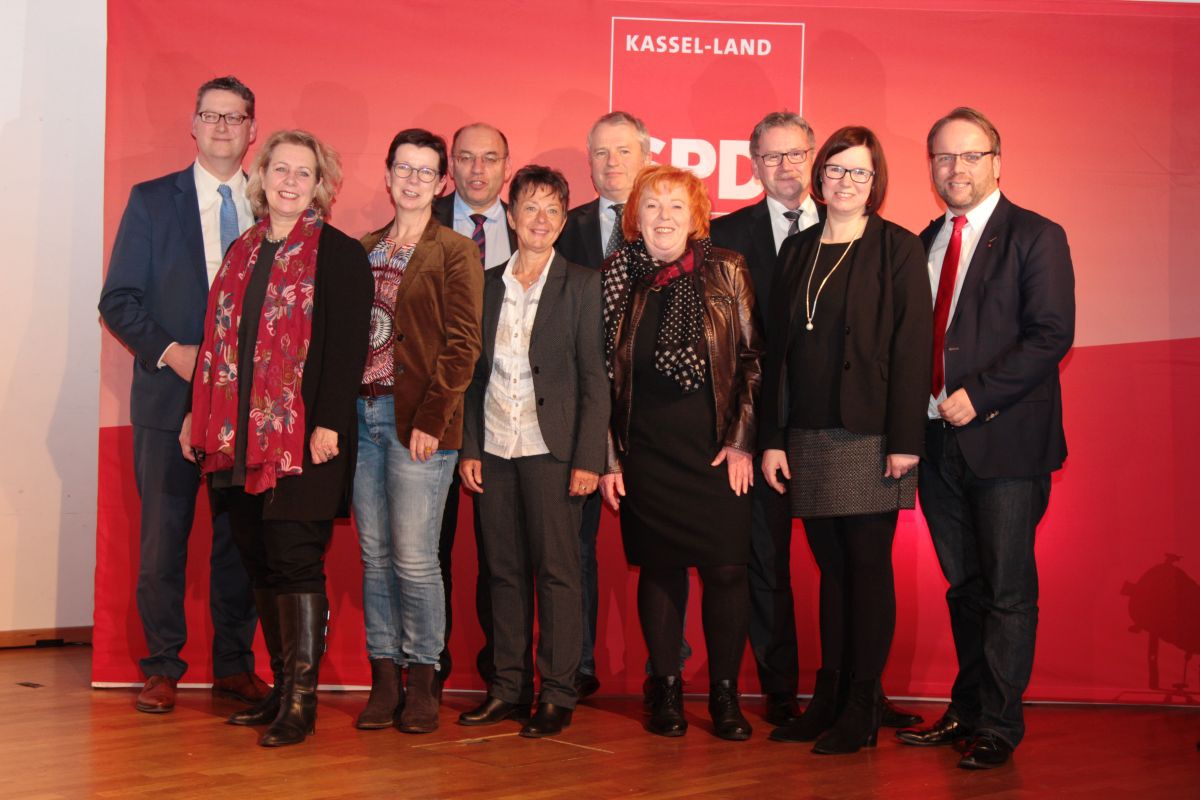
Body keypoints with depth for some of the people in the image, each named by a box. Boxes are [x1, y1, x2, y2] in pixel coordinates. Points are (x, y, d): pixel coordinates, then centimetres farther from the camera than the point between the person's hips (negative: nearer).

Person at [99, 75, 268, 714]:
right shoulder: (152, 200, 6)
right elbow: (118, 300, 2)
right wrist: (169, 351, -11)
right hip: (170, 396, -1)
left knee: (241, 536, 5)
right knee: (163, 537, 1)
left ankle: (234, 664, 17)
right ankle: (162, 668, 14)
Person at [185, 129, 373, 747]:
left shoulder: (339, 253, -4)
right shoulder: (243, 251, 16)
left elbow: (347, 345, -11)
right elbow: (217, 338, 18)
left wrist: (329, 422, -18)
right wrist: (197, 413, 15)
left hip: (304, 437, -6)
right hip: (240, 437, 7)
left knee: (295, 563, -5)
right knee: (260, 563, 10)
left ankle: (301, 701, 4)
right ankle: (283, 686, 21)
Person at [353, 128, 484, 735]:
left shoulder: (456, 252, 1)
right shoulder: (364, 250, 17)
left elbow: (462, 344, -6)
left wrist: (431, 419, -13)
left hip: (418, 420, -5)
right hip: (361, 415, 5)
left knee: (414, 558, -5)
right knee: (374, 556, 7)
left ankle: (422, 683, 8)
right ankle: (384, 679, 15)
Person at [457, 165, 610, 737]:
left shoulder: (581, 286, 2)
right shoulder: (488, 285, 13)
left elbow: (594, 379, -2)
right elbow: (477, 374, 14)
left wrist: (587, 458, -9)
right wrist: (469, 447, 5)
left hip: (550, 448, -4)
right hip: (494, 450, 4)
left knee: (557, 571, -1)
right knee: (504, 571, 7)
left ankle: (557, 695, 6)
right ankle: (510, 687, 16)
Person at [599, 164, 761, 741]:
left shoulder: (727, 272, 3)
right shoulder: (616, 278, 5)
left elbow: (750, 360, 3)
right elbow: (603, 372, 6)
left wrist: (742, 441, -4)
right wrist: (608, 457, 2)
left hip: (718, 449, -1)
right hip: (646, 451, 1)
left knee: (726, 568, -4)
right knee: (659, 566, 5)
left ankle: (725, 693, 11)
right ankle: (666, 689, 19)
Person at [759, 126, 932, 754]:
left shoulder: (898, 249, -1)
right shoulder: (798, 251, 13)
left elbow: (912, 346, -6)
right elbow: (778, 347, 11)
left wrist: (905, 439, -13)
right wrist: (773, 437, 5)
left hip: (870, 436, -4)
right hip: (809, 437, 5)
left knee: (867, 565, 0)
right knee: (831, 566, 10)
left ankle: (862, 709, 8)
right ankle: (828, 699, 18)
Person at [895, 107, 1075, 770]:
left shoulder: (1035, 238, -4)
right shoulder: (925, 242, 15)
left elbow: (1052, 335, -13)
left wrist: (978, 396, -17)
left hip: (1004, 439, -6)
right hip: (939, 440, 6)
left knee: (1008, 590, 1)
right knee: (963, 587, 15)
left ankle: (998, 724, 11)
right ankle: (966, 710, 27)